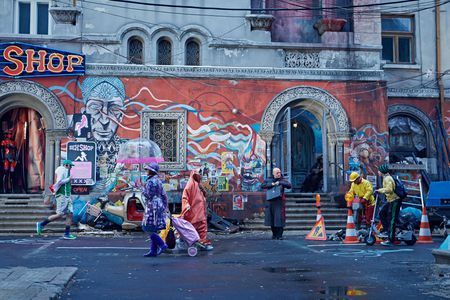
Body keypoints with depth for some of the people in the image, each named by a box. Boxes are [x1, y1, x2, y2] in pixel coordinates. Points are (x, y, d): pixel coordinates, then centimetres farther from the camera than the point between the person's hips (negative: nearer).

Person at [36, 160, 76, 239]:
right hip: (62, 195, -10)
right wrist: (68, 179, -13)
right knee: (60, 214, -11)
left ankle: (67, 234, 3)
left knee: (69, 214, 2)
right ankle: (41, 224, 0)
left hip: (67, 196, 10)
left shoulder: (66, 172, 21)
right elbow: (59, 182, -21)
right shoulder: (62, 170, -8)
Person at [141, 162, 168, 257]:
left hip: (152, 207, -10)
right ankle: (153, 250, 11)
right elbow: (164, 195, 17)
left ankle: (162, 244, -9)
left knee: (149, 229, -6)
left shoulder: (151, 182, -13)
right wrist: (165, 207, 21)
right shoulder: (158, 181, 16)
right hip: (159, 206, 10)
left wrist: (143, 190, 2)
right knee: (153, 229, 10)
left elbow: (148, 195, -16)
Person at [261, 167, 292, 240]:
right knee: (271, 218, 5)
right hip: (270, 202, 2)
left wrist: (279, 183, -16)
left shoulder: (283, 180, 6)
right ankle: (274, 234, 19)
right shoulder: (269, 180, 10)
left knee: (279, 218, -7)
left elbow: (289, 185, -10)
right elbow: (262, 185, -4)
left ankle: (279, 235, 1)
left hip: (279, 202, -2)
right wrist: (272, 184, -14)